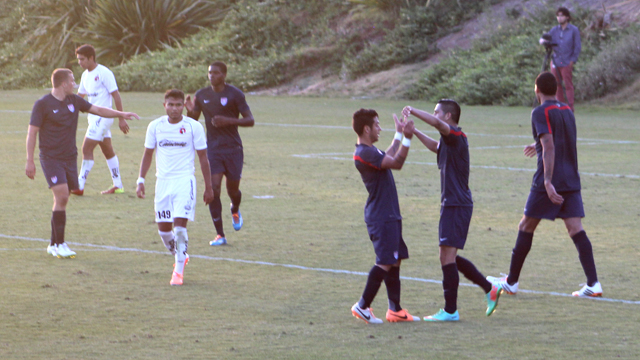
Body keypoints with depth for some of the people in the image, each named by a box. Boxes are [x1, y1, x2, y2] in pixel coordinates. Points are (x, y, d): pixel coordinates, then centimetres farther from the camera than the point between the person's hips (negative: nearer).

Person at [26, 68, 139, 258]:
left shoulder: (74, 101, 9)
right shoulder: (42, 104, -8)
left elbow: (98, 110, 18)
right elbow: (32, 132, -7)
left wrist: (121, 114, 8)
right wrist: (29, 161, -10)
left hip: (70, 157, 6)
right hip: (51, 158, -6)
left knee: (62, 200, 5)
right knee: (61, 196, -17)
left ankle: (54, 245, 13)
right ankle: (59, 244, -12)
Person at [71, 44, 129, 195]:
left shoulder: (104, 73, -13)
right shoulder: (85, 75, 12)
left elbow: (116, 96, -12)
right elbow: (80, 96, 23)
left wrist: (122, 119, -13)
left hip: (102, 117, -9)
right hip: (93, 117, 9)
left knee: (87, 149, -12)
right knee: (108, 150, 12)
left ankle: (80, 186, -12)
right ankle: (118, 186, 18)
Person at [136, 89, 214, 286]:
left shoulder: (194, 127, -3)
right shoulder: (155, 126, 3)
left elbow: (203, 158, 3)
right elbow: (148, 154, 14)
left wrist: (208, 187, 3)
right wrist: (141, 180, 6)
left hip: (185, 180, -3)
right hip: (163, 181, 4)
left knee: (179, 225, -15)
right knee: (163, 229, 6)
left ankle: (179, 270, -7)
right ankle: (180, 257, 32)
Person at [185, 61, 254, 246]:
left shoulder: (234, 94, -6)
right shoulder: (201, 95, 4)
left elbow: (250, 120, -7)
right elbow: (193, 121, 13)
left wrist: (228, 121, -21)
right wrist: (190, 111, -10)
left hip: (233, 148, -2)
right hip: (213, 149, 2)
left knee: (233, 188, 5)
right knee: (213, 189, -12)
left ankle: (235, 210, 44)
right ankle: (220, 235, -7)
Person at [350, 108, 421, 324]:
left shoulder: (370, 151, 16)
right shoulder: (365, 153, -18)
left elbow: (388, 158, 36)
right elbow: (396, 163, -24)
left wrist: (399, 135, 41)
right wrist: (406, 138, -23)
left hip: (389, 215, 11)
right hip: (381, 217, -11)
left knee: (394, 261, 11)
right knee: (385, 262, -11)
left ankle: (395, 310, 13)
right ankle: (362, 306, -6)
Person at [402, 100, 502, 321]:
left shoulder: (456, 135, -13)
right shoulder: (449, 139, 17)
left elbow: (437, 123, -34)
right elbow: (435, 146, 40)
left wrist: (412, 111, -23)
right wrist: (413, 131, 36)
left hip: (456, 205, -10)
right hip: (451, 204, 10)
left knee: (447, 257, -9)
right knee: (449, 257, 15)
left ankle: (450, 311, -6)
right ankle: (489, 289, 22)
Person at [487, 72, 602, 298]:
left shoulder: (541, 113, -8)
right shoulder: (567, 111, 15)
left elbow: (549, 147, -19)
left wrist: (548, 182, -26)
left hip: (549, 183, -6)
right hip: (572, 181, 6)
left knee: (526, 228, 5)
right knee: (576, 230, 0)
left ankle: (511, 282, 12)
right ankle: (593, 283, -13)